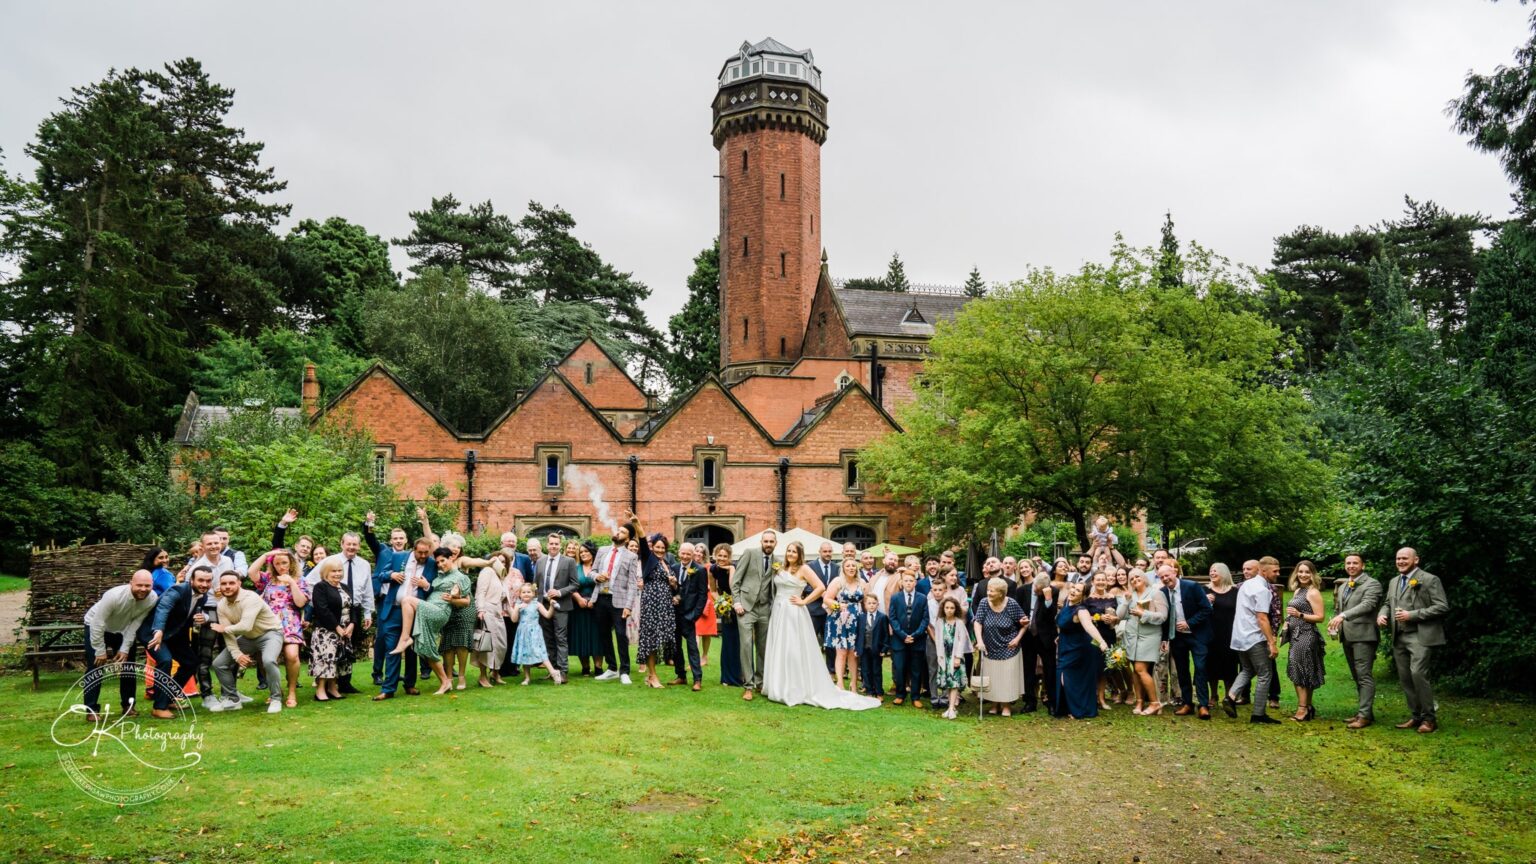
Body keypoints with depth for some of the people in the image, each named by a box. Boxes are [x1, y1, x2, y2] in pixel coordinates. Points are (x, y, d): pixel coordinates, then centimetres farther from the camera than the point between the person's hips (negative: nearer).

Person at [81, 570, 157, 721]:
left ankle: (128, 705, 15)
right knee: (95, 667, -10)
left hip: (124, 629, 4)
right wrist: (100, 651, -24)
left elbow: (135, 624, -18)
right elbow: (98, 624, -31)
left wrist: (125, 649, -17)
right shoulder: (114, 596, -39)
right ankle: (91, 709, -3)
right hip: (96, 626, -4)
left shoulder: (152, 599, -28)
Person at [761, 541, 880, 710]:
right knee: (778, 651, 9)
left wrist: (803, 601, -11)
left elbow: (820, 588, -13)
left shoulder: (803, 569, -5)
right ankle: (781, 689, 17)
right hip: (778, 613, 7)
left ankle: (798, 690, 4)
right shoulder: (781, 569, 14)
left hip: (794, 614, -7)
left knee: (795, 651, -4)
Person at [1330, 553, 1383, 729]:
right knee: (1357, 677, 13)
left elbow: (1367, 605, -23)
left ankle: (1365, 715, -9)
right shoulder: (1342, 586, 19)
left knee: (1364, 676, -9)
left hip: (1363, 635, -8)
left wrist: (1343, 616, -33)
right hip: (1347, 636, 8)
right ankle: (1363, 711, 19)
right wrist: (1334, 622, 4)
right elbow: (1337, 609, 26)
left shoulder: (1372, 584, -7)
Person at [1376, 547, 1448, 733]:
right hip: (1399, 638, 7)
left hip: (1420, 636, -7)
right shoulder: (1394, 582, 18)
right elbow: (1387, 603, 24)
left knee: (1418, 673, -17)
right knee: (1404, 677, 8)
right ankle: (1416, 716, 18)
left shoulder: (1430, 580, -4)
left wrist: (1412, 615, -16)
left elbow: (1442, 607, -11)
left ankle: (1429, 718, -4)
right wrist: (1382, 614, 1)